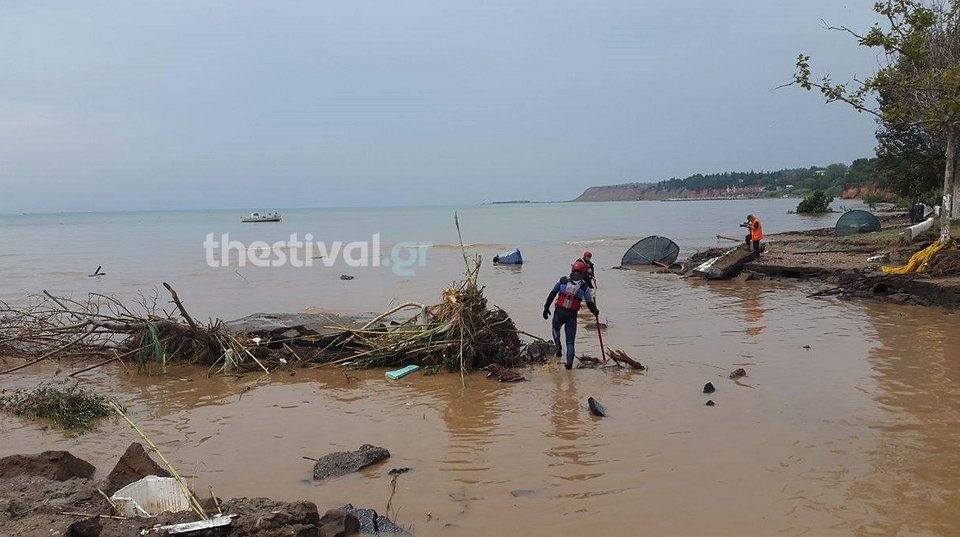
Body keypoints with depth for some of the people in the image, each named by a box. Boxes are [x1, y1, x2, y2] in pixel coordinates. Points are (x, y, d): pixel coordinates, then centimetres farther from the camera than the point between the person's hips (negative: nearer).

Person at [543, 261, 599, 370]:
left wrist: (546, 308, 13)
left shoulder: (562, 281, 1)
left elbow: (551, 295, 4)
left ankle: (558, 346, 9)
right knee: (570, 341, 10)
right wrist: (595, 312, 20)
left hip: (559, 312, 0)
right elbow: (590, 304, 0)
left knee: (555, 328, 31)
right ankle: (569, 363, 9)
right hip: (572, 315, 0)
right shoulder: (584, 287, -2)